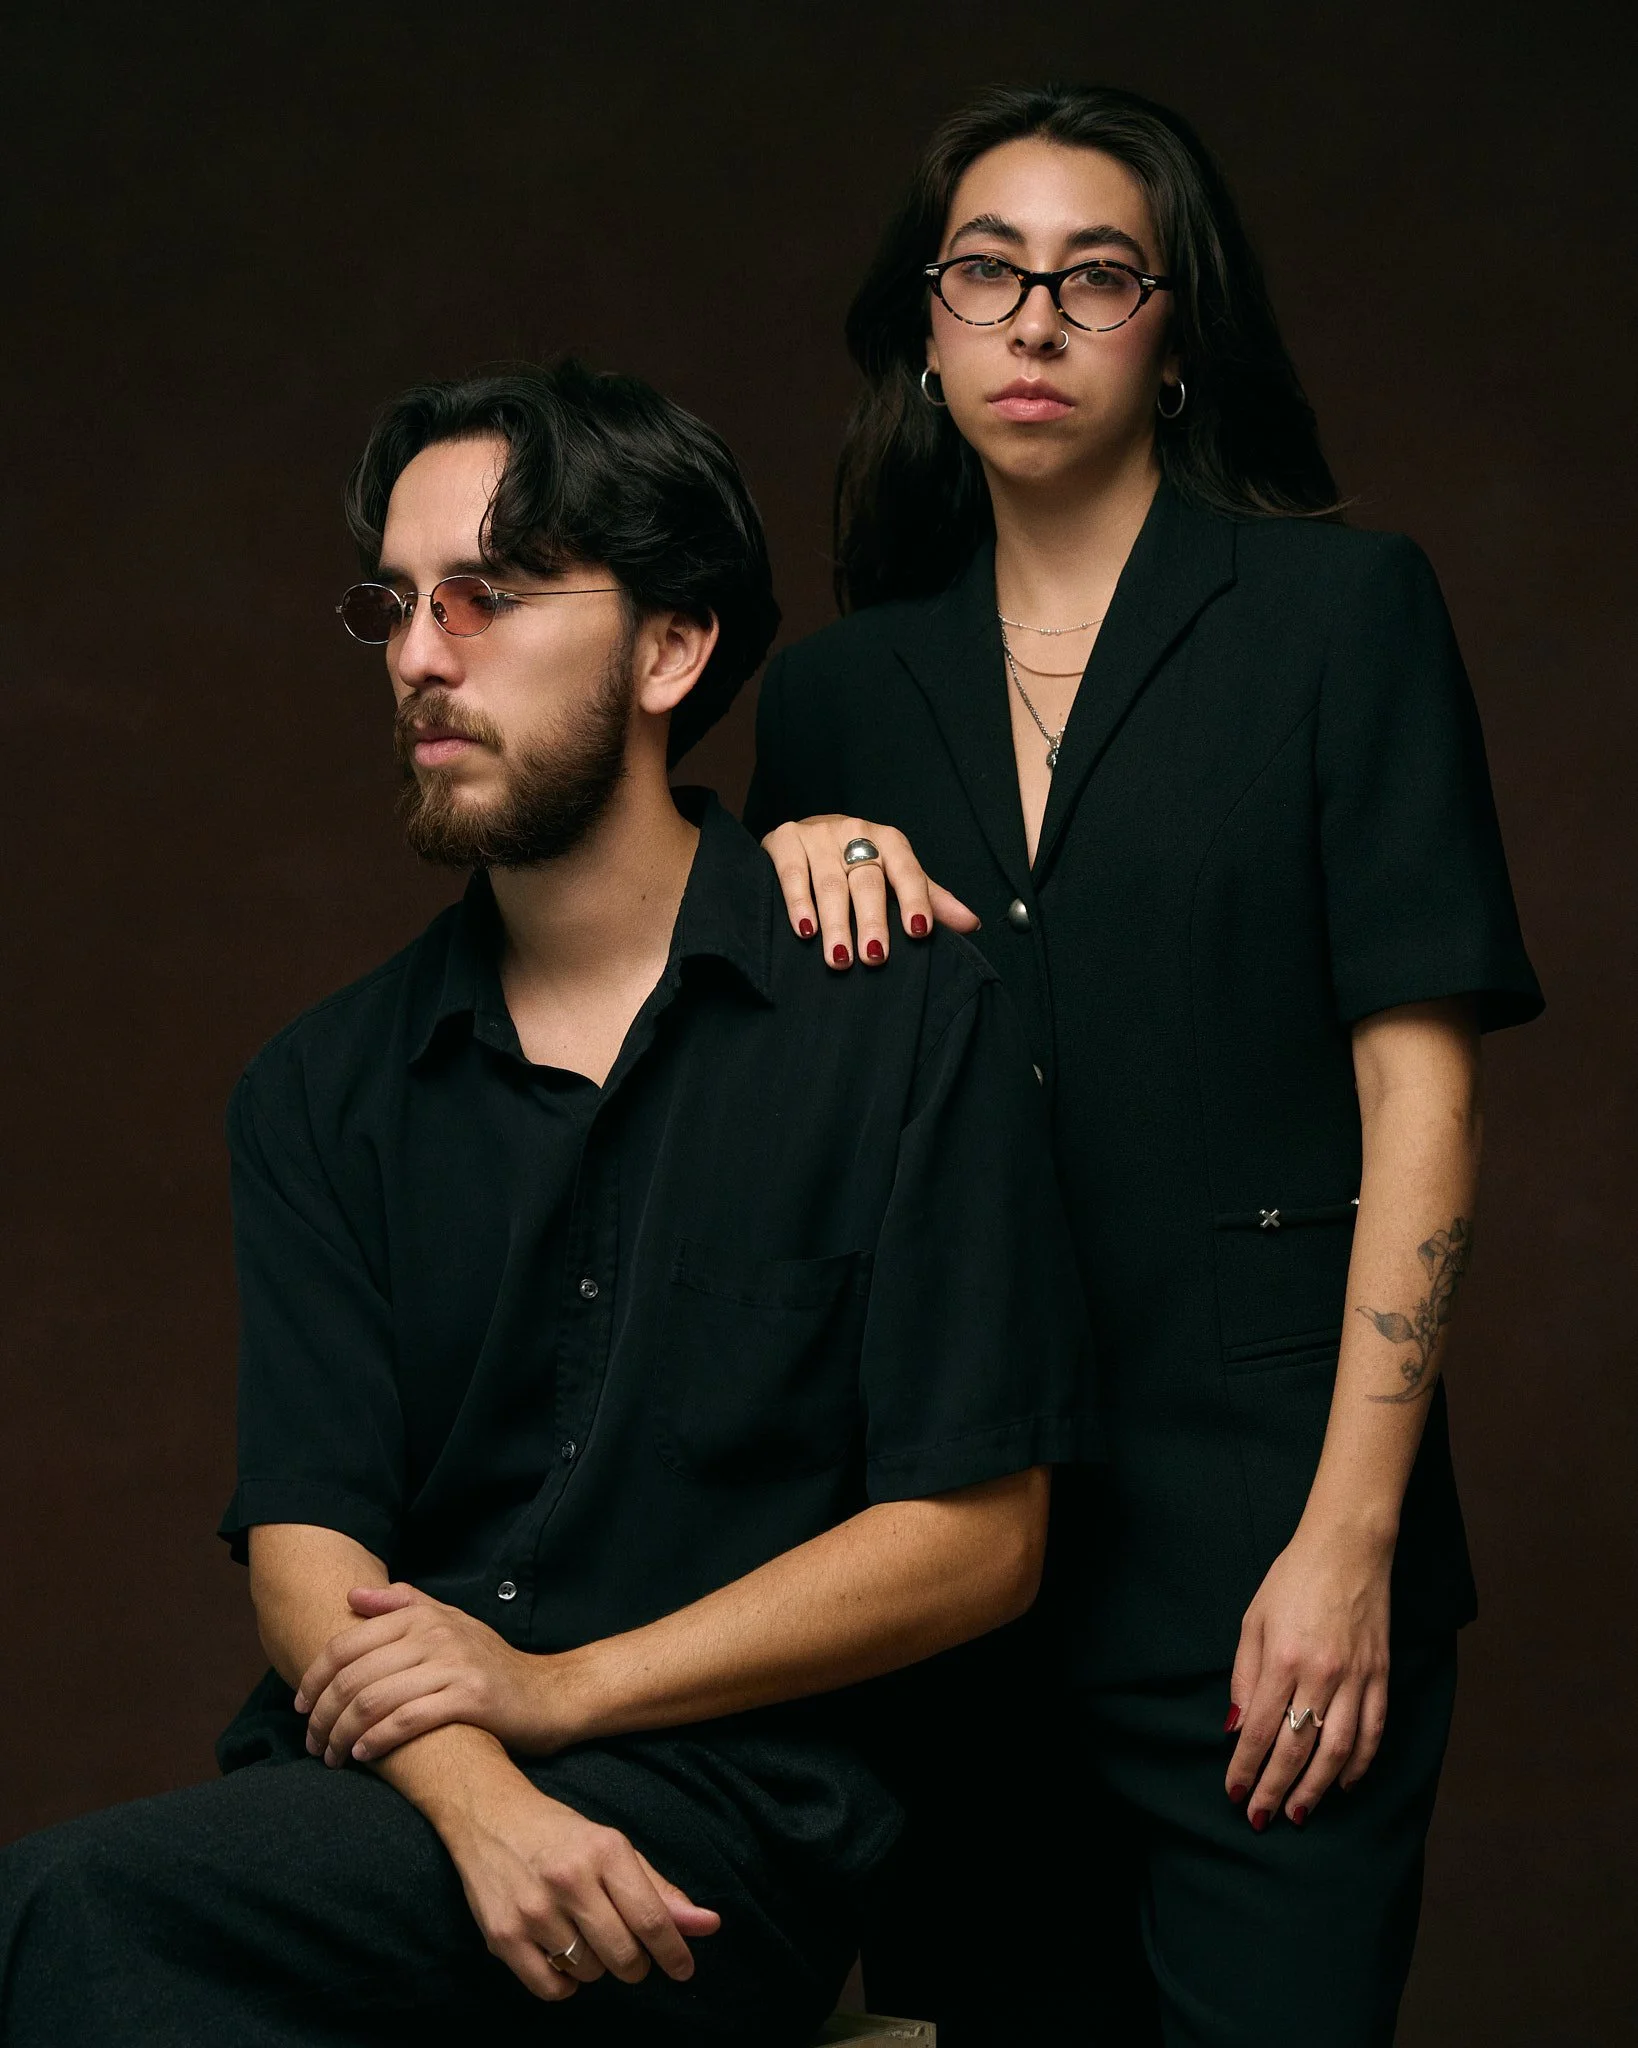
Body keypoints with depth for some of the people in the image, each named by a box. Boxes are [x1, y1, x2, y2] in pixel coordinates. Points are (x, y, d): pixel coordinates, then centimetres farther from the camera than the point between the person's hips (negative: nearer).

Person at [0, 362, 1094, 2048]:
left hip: (716, 1811, -4)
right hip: (362, 1790, 4)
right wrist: (476, 1796, -18)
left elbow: (976, 1536, -1)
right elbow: (306, 1544, 3)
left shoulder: (904, 1017, 2)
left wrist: (554, 1690, -8)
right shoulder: (318, 1090, 13)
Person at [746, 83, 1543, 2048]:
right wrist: (791, 862, -3)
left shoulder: (1340, 609, 1)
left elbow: (1417, 1084, -5)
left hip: (1252, 1527, -3)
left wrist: (1350, 1535, -12)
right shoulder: (840, 689, 12)